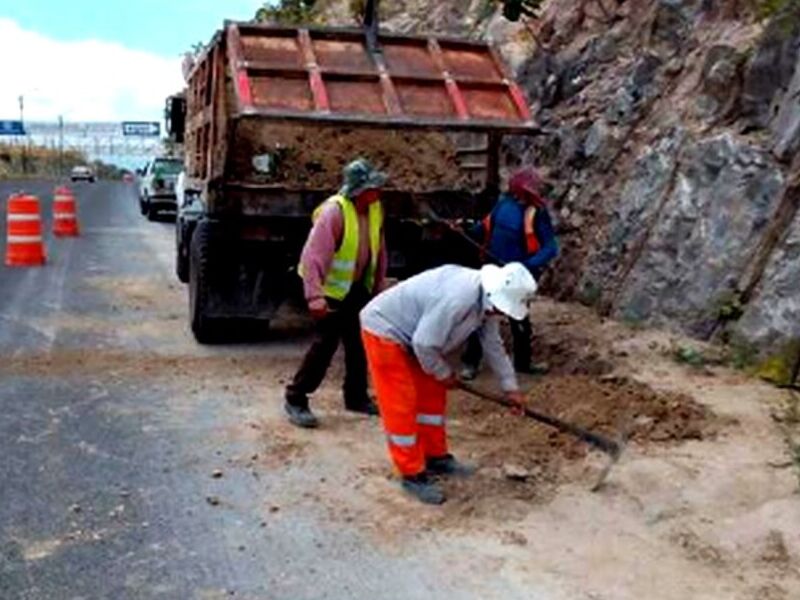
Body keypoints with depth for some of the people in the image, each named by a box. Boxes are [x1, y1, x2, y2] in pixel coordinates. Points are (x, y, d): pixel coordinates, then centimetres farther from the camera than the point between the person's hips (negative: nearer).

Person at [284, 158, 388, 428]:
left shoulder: (374, 208, -2)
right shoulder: (333, 212, -25)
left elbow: (379, 249, 9)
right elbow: (313, 256, -30)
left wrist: (378, 285, 12)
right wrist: (315, 296, -36)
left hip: (358, 287, 7)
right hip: (331, 288, -7)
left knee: (359, 342, 12)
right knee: (325, 343, -8)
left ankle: (356, 396, 27)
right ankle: (295, 399, 3)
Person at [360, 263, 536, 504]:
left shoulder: (486, 299, -5)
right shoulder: (458, 298, -36)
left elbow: (493, 345, 8)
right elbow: (424, 343, -30)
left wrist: (510, 387, 12)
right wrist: (444, 374, -12)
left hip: (411, 334, 10)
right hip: (384, 330, -10)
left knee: (432, 394, 14)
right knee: (401, 405, -6)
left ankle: (436, 457, 28)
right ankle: (413, 474, 4)